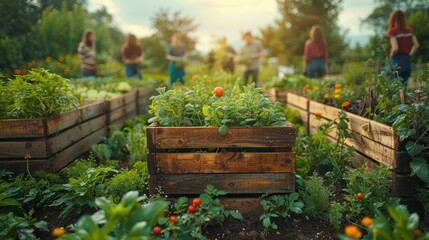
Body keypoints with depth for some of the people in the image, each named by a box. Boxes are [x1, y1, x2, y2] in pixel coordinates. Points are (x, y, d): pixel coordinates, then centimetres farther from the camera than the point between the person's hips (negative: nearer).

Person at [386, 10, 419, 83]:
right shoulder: (409, 30, 8)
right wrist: (409, 56, 12)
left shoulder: (392, 31, -10)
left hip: (397, 61, -6)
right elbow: (416, 45, 3)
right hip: (407, 61, 6)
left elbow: (395, 48, -18)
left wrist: (391, 56, -1)